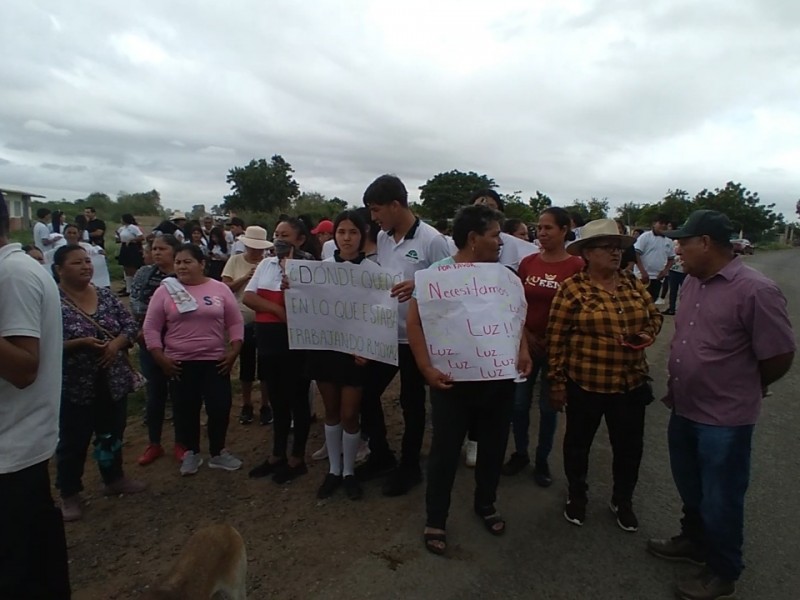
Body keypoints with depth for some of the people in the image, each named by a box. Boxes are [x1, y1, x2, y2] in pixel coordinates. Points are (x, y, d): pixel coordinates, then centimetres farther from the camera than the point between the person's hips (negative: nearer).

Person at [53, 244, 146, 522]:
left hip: (113, 381, 5)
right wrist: (80, 343, -26)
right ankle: (69, 494, 28)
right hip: (74, 386, -5)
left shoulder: (105, 295, 4)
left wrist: (117, 343, -13)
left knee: (112, 434, 19)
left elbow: (131, 326, 5)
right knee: (73, 442, 9)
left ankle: (114, 479, 39)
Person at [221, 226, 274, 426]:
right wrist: (245, 278, -16)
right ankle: (246, 405, 30)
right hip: (243, 321, 2)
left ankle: (265, 406, 23)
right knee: (246, 365, 14)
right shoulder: (235, 261, 0)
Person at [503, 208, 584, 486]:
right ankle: (520, 453, 32)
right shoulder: (527, 262, 1)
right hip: (526, 343, 3)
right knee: (518, 403, 10)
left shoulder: (577, 266, -11)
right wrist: (526, 334, -6)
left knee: (548, 407, 11)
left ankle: (542, 461, 30)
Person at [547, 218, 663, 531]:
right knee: (578, 442, 15)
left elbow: (654, 315, 16)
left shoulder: (633, 284, 2)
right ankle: (577, 496, 39)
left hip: (631, 383, 5)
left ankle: (622, 501, 40)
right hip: (585, 383, -4)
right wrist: (557, 382, -10)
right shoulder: (573, 289, -13)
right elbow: (556, 338, -11)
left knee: (629, 446, 16)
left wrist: (649, 333, -7)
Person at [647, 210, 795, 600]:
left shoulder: (755, 290, -21)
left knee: (720, 499, 12)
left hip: (724, 419, -7)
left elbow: (780, 356, -14)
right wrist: (679, 389, 13)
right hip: (683, 410, 7)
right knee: (690, 489, 24)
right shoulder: (691, 282, 2)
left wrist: (742, 390, 2)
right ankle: (693, 541, 48)